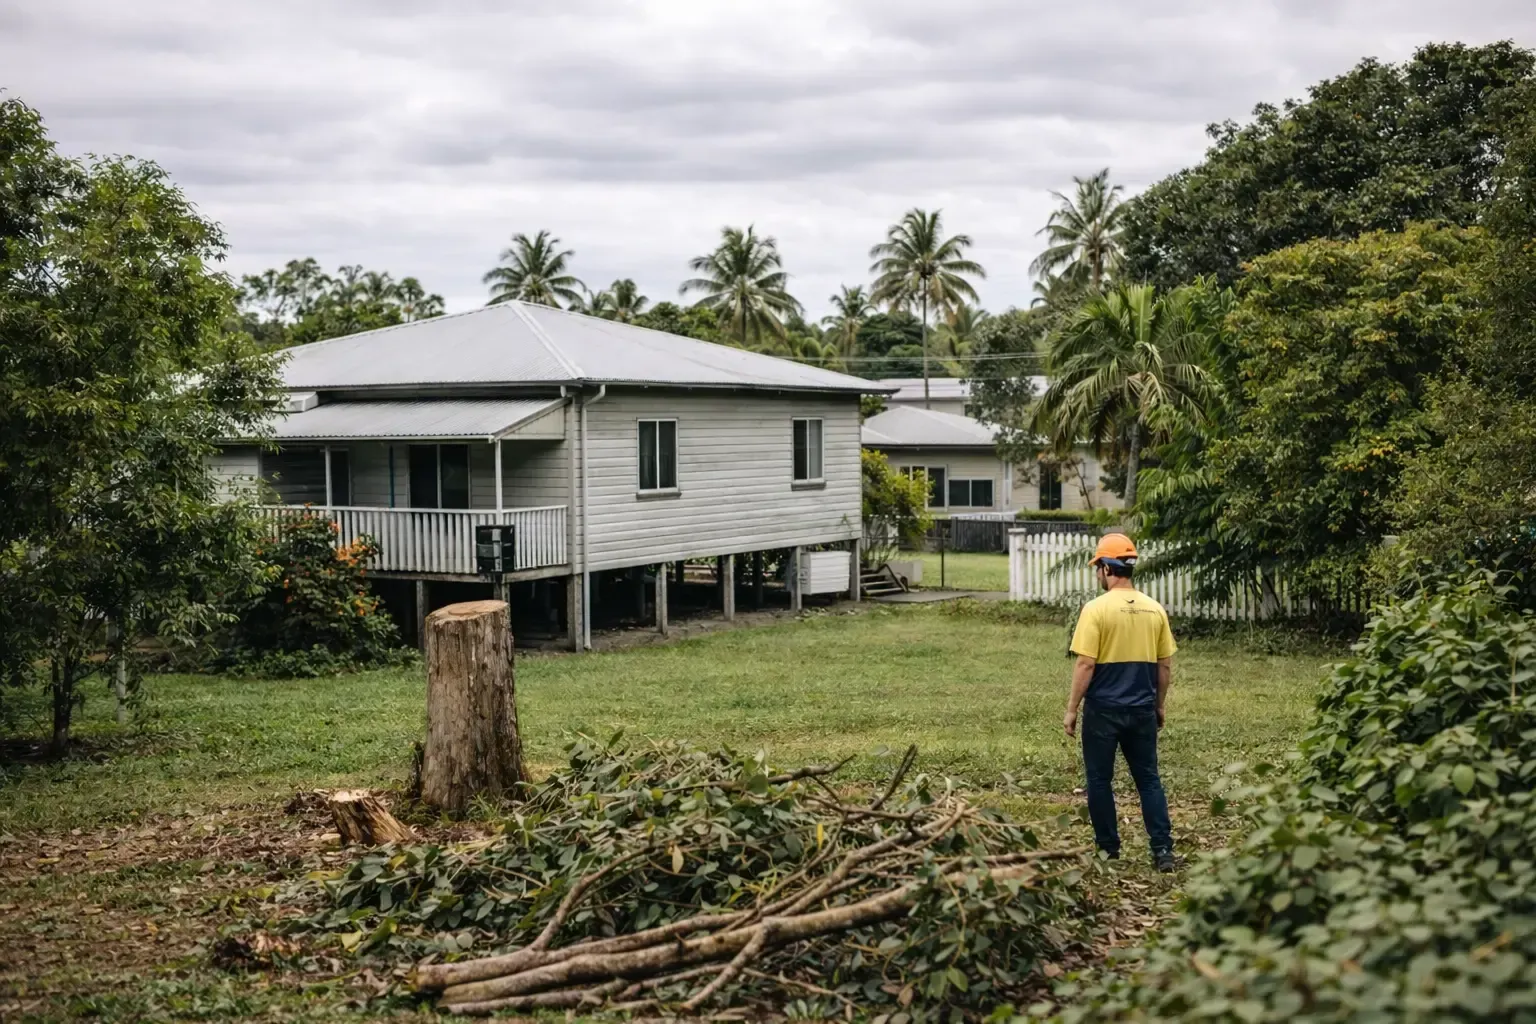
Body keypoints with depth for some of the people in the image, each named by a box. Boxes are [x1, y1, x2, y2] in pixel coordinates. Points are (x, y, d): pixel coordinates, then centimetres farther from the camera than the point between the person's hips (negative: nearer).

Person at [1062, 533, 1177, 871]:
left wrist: (1071, 709, -5)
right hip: (1142, 709, 4)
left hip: (1103, 709, -4)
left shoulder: (1096, 609, -12)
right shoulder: (1155, 610, 3)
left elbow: (1085, 665, -14)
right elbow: (1165, 665, 7)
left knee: (1099, 780, 10)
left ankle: (1108, 849, 16)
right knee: (1149, 779, 10)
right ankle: (1162, 849, 2)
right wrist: (1160, 704, 20)